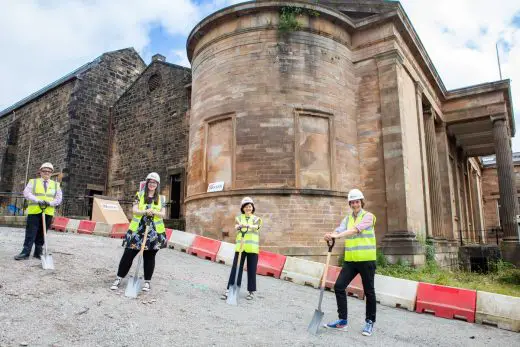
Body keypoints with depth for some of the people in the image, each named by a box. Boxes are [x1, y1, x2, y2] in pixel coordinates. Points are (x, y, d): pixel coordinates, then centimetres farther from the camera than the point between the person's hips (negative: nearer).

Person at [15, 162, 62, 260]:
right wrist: (38, 200, -18)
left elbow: (58, 199, 5)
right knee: (30, 233, -3)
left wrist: (49, 203, -14)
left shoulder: (56, 185, 12)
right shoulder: (33, 181, 9)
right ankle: (25, 252, 0)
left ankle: (38, 252, 15)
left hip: (48, 212, 2)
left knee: (41, 233, 8)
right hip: (34, 211, -1)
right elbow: (26, 193, -4)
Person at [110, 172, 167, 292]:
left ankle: (147, 281, 17)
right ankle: (119, 278, 14)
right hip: (138, 230, 0)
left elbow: (163, 214, 3)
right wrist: (145, 211, -21)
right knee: (128, 254, 1)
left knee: (149, 256, 6)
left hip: (154, 232, 0)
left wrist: (154, 212, -18)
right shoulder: (139, 195, 6)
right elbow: (134, 210, -2)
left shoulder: (161, 198, 8)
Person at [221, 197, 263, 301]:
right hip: (240, 247, 1)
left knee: (252, 270, 3)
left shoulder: (256, 219, 7)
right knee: (235, 269, -3)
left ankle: (251, 291, 15)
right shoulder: (239, 218, 10)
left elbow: (255, 227, -16)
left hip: (252, 248, -1)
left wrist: (247, 225, -38)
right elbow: (236, 227, -11)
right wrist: (239, 226, -36)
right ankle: (229, 290, 0)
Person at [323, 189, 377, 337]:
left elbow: (356, 229, -22)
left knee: (369, 291, 6)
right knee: (339, 286, 0)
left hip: (366, 260, -5)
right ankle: (342, 320, 13)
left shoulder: (368, 216, -5)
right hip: (350, 260, 5)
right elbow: (340, 229, -6)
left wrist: (337, 235, -35)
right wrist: (331, 235, -30)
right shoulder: (347, 218, 12)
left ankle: (370, 322, 25)